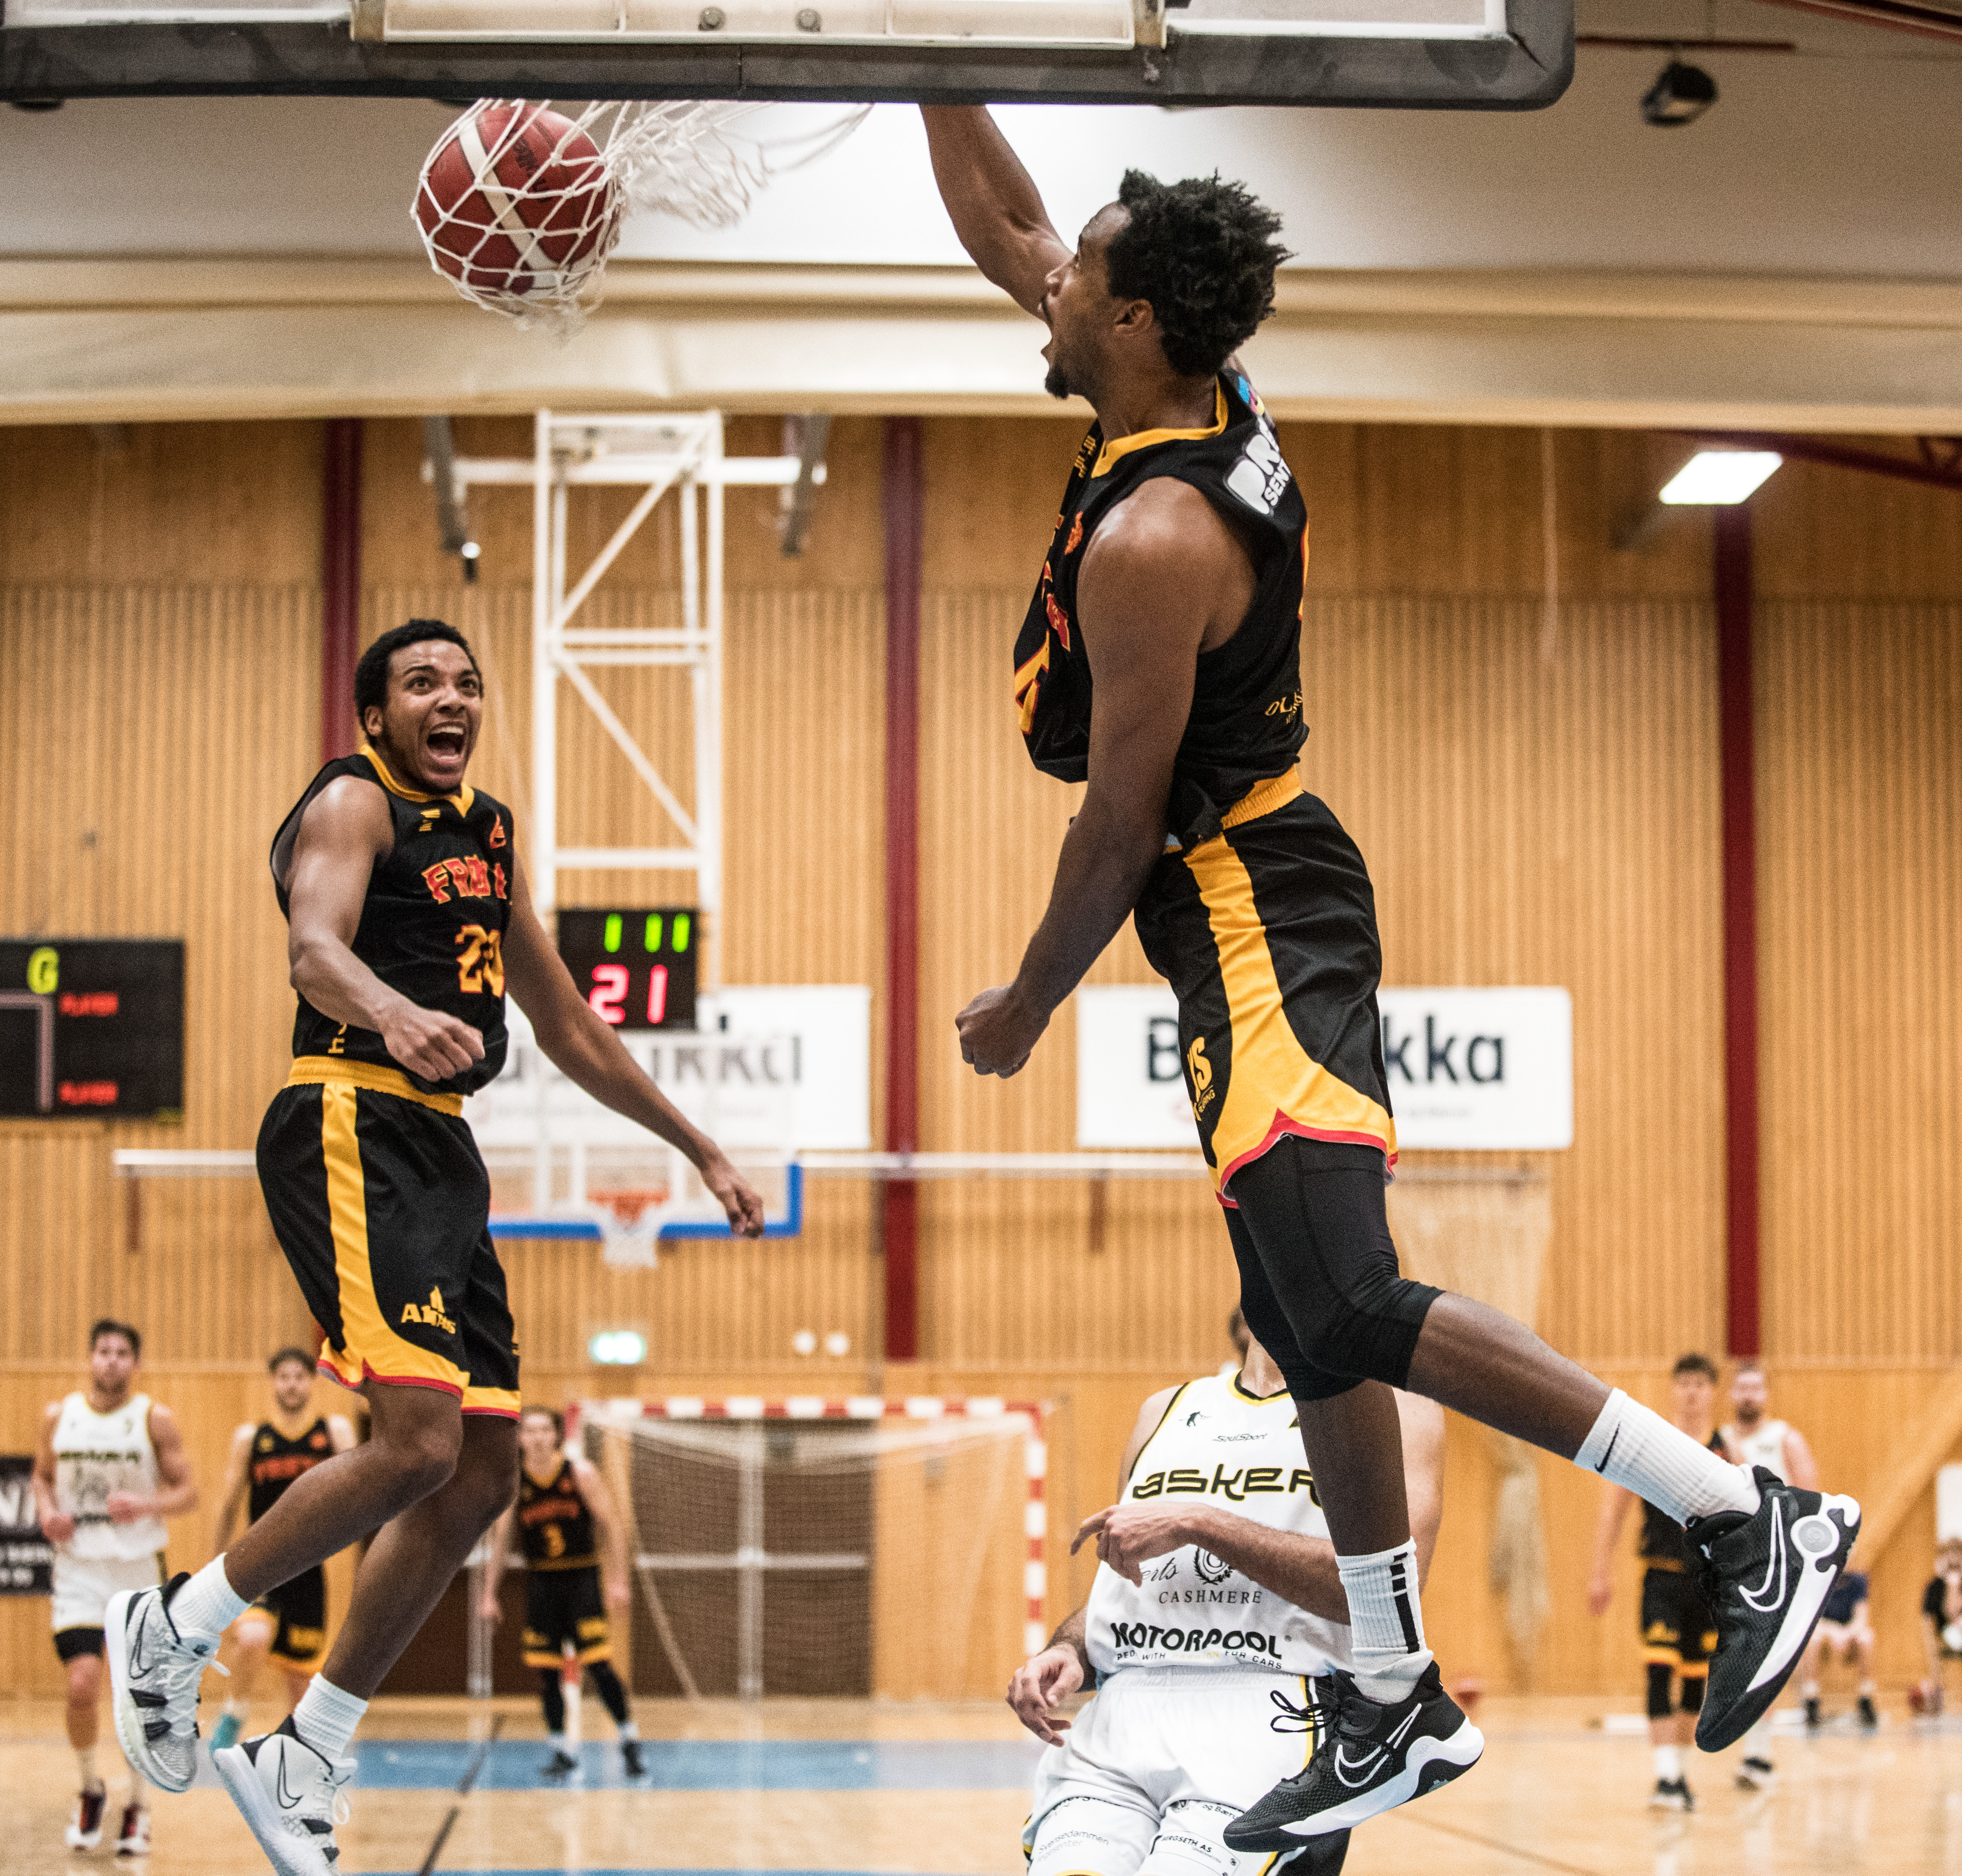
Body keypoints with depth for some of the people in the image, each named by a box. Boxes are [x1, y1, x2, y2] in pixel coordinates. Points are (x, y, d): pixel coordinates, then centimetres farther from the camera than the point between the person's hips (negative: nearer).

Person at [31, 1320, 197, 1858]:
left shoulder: (155, 1419, -5)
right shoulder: (59, 1415, 2)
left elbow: (187, 1491, -3)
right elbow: (42, 1478, 15)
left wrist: (147, 1506, -22)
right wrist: (47, 1512, -6)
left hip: (140, 1570, -1)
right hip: (79, 1570, 1)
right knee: (82, 1686, -12)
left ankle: (137, 1807, 20)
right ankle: (90, 1790, 12)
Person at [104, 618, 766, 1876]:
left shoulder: (490, 834, 23)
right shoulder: (354, 804, -3)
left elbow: (569, 1029, 30)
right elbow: (316, 947, -24)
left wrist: (702, 1150, 30)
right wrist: (392, 1011, -47)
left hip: (442, 1154, 9)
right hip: (353, 1129, -9)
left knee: (483, 1474, 4)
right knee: (418, 1440, -22)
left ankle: (304, 1764, 13)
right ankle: (172, 1630, -4)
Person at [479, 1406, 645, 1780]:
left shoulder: (580, 1472, -7)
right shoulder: (512, 1481, -2)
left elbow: (612, 1525, -4)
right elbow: (500, 1539, 6)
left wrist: (619, 1580, -10)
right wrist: (490, 1594, 5)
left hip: (582, 1577, -2)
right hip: (540, 1581, 2)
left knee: (598, 1663, -10)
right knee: (547, 1671, 1)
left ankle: (629, 1739, 6)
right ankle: (560, 1752, 12)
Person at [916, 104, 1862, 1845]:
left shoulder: (1151, 540, -22)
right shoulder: (1209, 408, 5)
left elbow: (1121, 823, -18)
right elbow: (1000, 227, 19)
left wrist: (1022, 1005, -6)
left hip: (1253, 928, -10)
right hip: (1263, 925, 10)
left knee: (1350, 1307, -20)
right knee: (1312, 1324, 12)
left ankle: (1751, 1518, -19)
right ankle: (1401, 1709, 19)